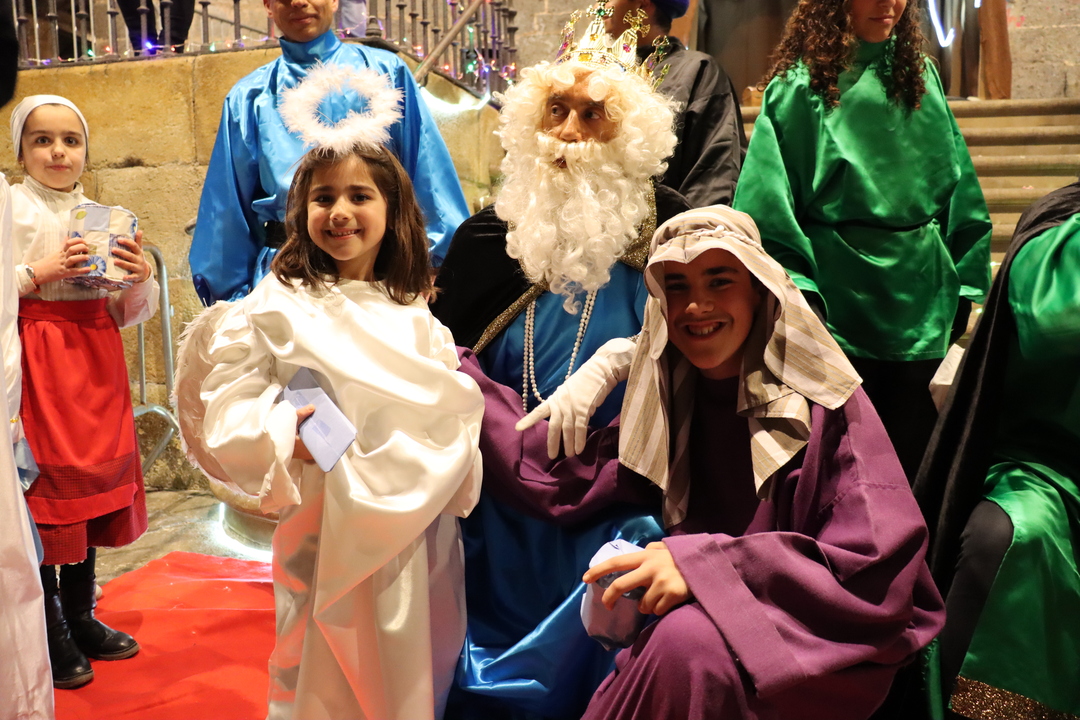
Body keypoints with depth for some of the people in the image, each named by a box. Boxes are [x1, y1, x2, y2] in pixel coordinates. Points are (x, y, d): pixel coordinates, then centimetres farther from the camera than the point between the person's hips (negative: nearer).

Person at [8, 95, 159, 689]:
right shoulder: (11, 206, -1)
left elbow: (129, 314, 11)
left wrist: (140, 278, -6)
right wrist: (38, 273, -17)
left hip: (96, 362, 5)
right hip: (36, 359, -5)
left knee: (92, 484, 10)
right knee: (43, 491, -1)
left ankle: (81, 617, 26)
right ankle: (51, 634, 13)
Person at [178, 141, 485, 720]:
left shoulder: (415, 318, 7)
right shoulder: (276, 306, -4)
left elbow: (451, 406, 10)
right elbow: (225, 407, -10)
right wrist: (279, 435, -27)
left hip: (418, 531, 4)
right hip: (328, 532, -3)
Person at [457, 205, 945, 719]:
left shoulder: (823, 405, -10)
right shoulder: (669, 407, 4)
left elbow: (881, 569, -17)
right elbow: (554, 482, 0)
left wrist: (705, 563, -27)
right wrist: (450, 369, 0)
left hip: (821, 651, -3)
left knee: (687, 642, -31)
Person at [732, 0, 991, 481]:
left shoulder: (919, 75, 10)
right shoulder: (802, 84, -3)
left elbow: (955, 186, 12)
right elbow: (770, 201, -8)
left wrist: (963, 280, 7)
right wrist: (796, 287, -15)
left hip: (922, 298, 4)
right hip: (840, 297, -4)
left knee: (911, 453, 12)